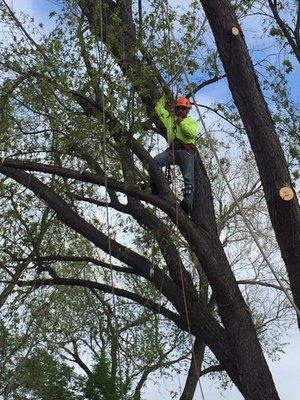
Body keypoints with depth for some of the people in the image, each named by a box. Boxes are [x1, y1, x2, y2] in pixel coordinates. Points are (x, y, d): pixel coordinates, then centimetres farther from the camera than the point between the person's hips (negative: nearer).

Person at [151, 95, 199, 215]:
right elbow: (159, 108, 41)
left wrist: (182, 123, -3)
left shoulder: (191, 122, 21)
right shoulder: (170, 118, 31)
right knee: (156, 160, -28)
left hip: (186, 151, -3)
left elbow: (193, 133, 0)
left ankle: (187, 202, -36)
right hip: (172, 150, 3)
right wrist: (164, 97, 44)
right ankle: (156, 186, -33)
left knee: (189, 178, -21)